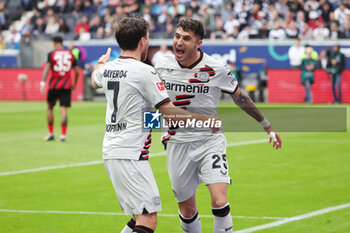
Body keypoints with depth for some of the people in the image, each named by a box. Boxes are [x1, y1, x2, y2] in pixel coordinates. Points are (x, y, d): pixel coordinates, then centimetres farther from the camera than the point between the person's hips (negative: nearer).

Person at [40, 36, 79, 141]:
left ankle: (51, 133, 15)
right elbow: (77, 71, 11)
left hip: (54, 85, -2)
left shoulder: (51, 54, -1)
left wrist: (43, 82, -19)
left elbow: (46, 68, -13)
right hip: (67, 86, 2)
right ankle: (63, 135, -12)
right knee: (64, 110, -2)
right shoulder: (70, 54, 8)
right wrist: (74, 83, 25)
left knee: (50, 107, 14)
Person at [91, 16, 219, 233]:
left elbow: (95, 81, 37)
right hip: (130, 155, -9)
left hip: (110, 152, 9)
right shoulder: (144, 72, -12)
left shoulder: (108, 68, 11)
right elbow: (169, 112, -12)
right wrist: (205, 118, 0)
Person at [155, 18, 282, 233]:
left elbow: (239, 97, 8)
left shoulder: (216, 69, -8)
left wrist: (267, 126, 13)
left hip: (210, 141, -2)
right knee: (187, 210, 8)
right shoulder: (162, 67, -3)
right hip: (177, 144, 2)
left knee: (220, 202, -19)